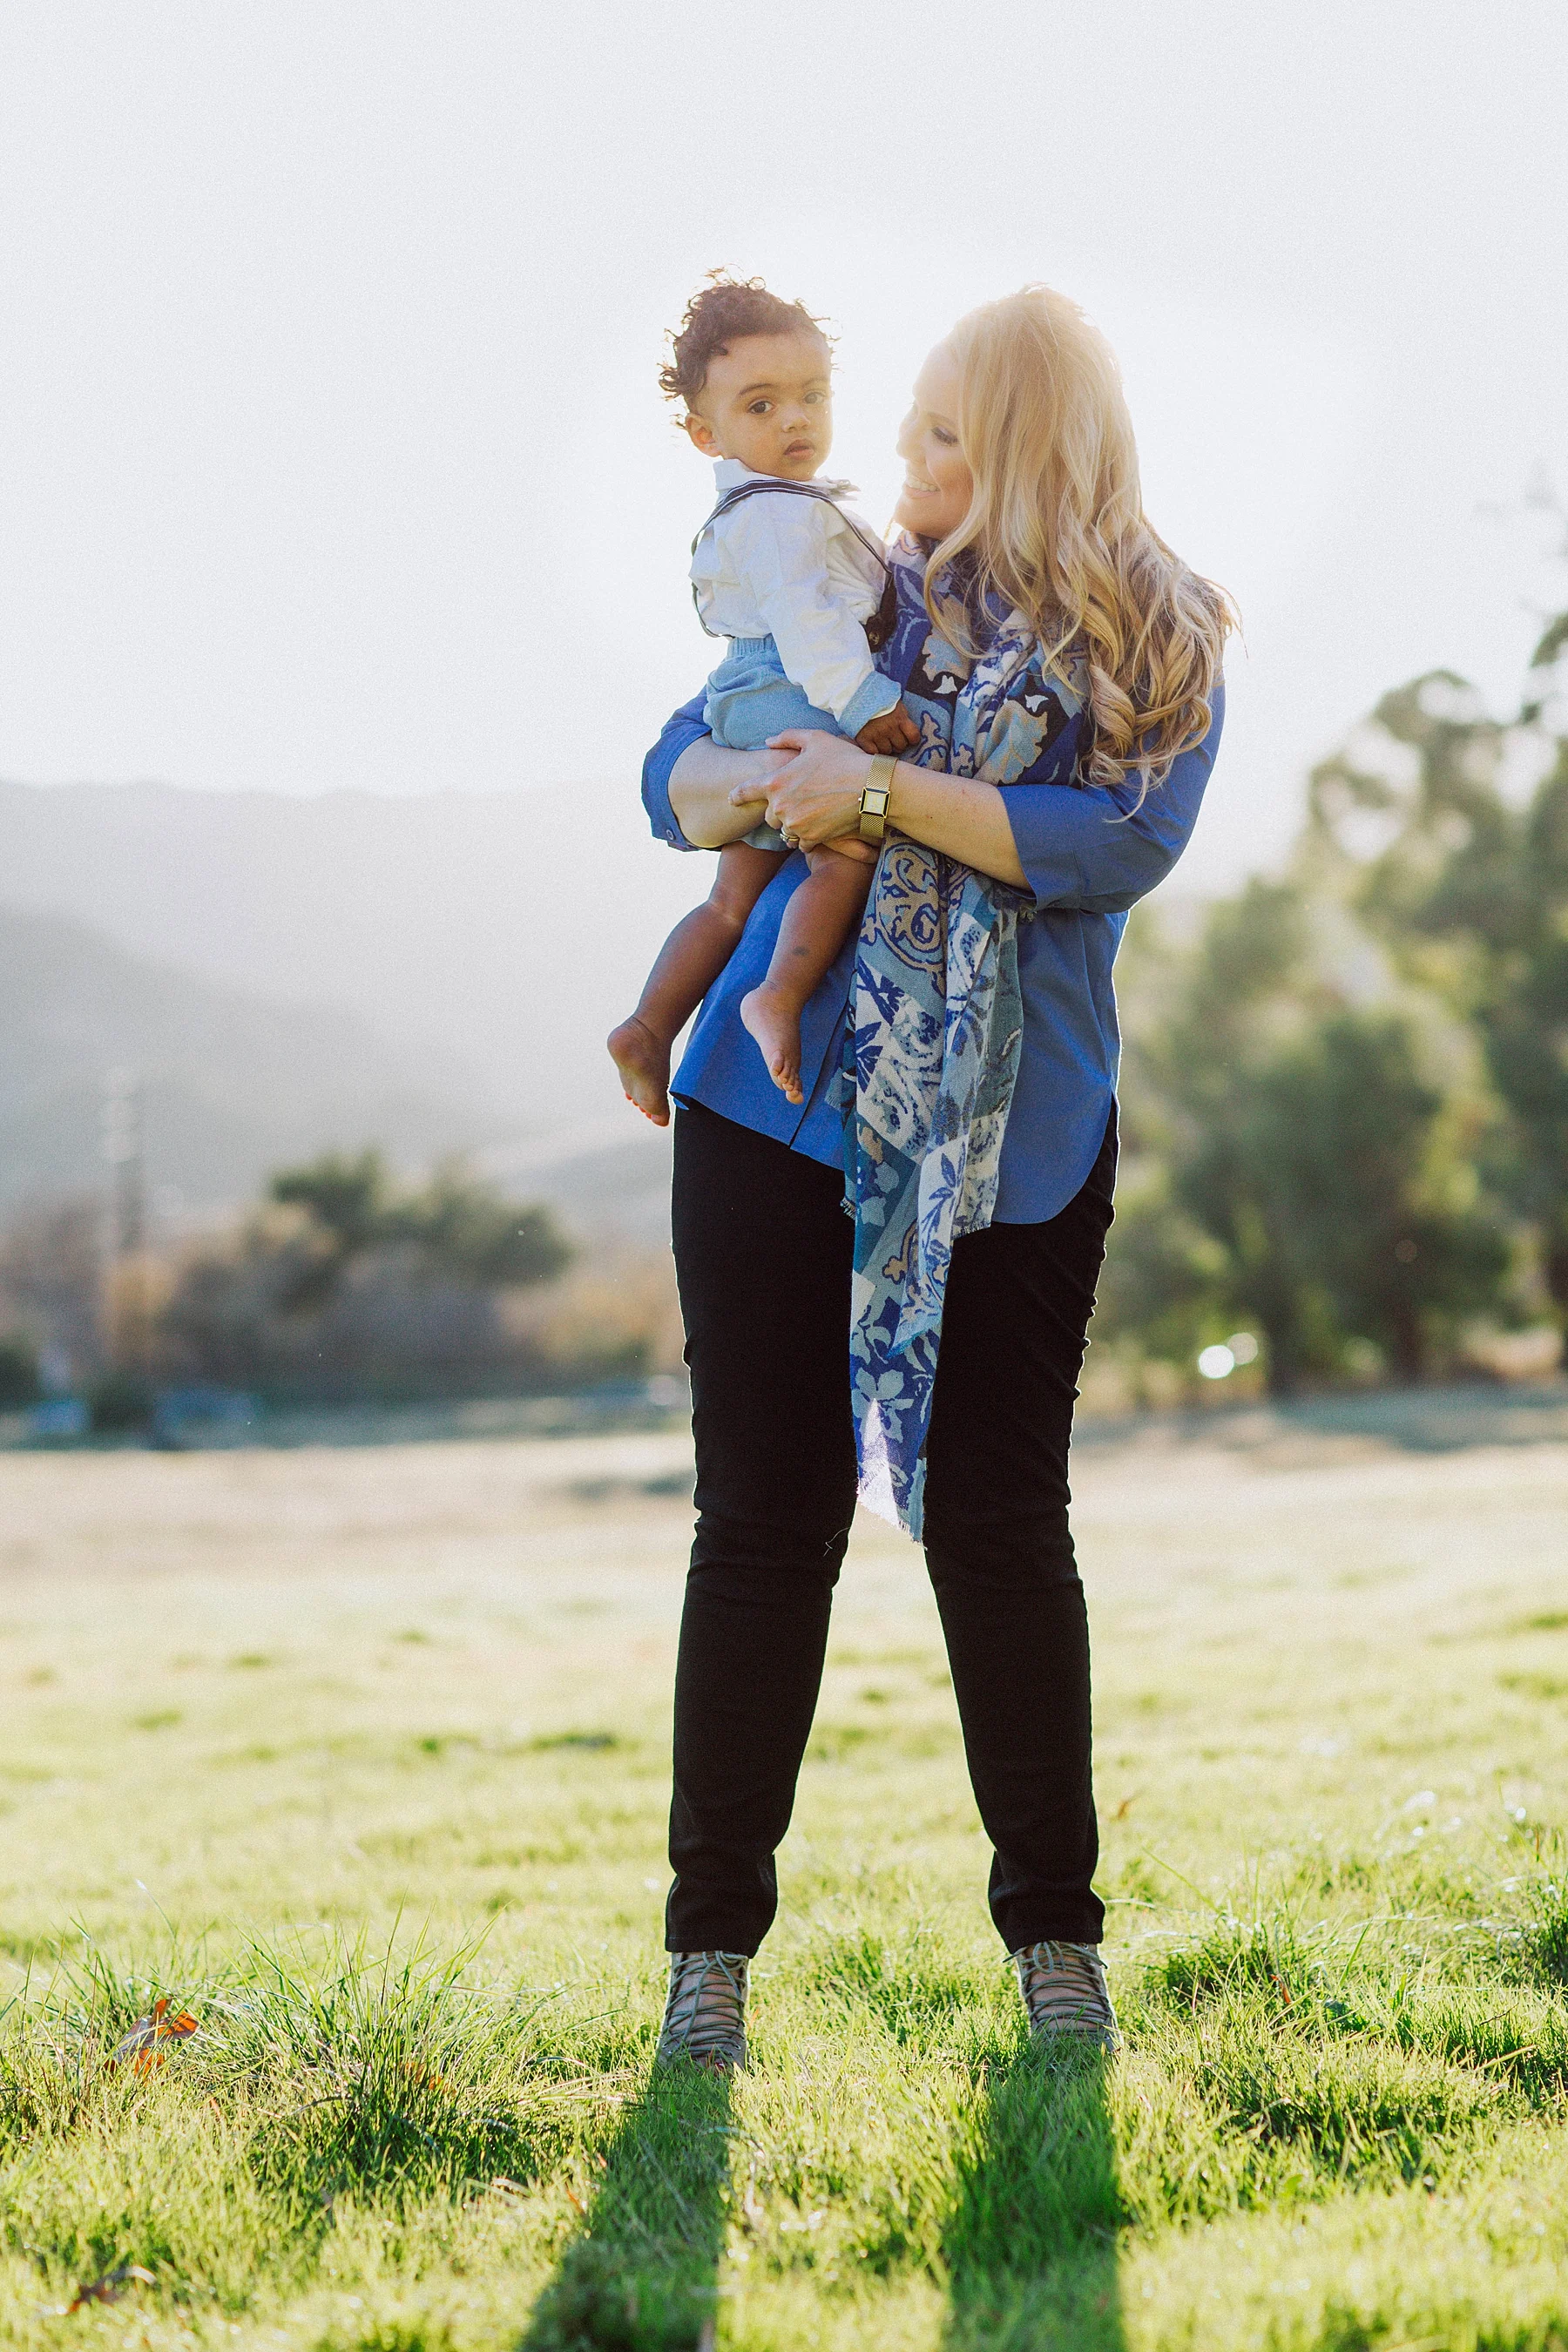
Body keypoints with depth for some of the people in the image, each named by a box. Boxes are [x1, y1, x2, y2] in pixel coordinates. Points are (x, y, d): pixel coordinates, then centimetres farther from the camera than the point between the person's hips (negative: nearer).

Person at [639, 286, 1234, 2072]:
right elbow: (678, 769, 10)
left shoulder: (1157, 649, 2)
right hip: (773, 1112, 2)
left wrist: (882, 793, -21)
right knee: (765, 1521, 2)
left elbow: (1119, 848, -14)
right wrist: (745, 781, -14)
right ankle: (712, 1940, 11)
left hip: (1008, 1138, -2)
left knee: (999, 1523, 2)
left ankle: (1054, 1931, 18)